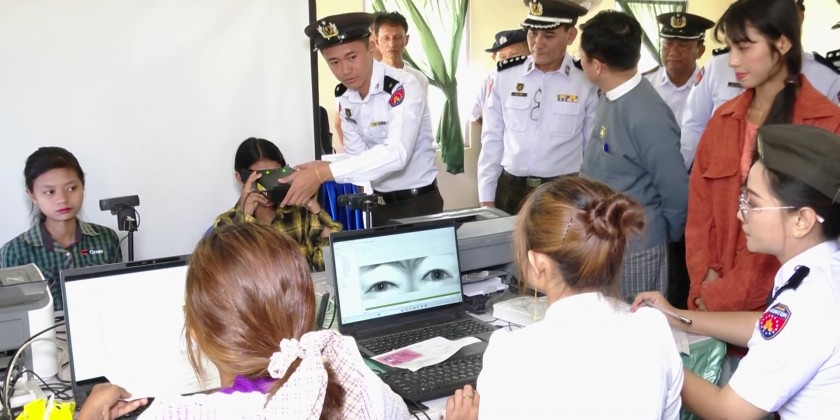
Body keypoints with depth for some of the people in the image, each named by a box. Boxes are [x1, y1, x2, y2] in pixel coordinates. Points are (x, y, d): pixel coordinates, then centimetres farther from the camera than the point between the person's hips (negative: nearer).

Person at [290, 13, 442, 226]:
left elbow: (396, 153, -35)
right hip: (381, 204, 6)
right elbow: (358, 155, 0)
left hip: (418, 203, -6)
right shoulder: (344, 97, 0)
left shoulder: (403, 87, -22)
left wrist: (324, 173, -40)